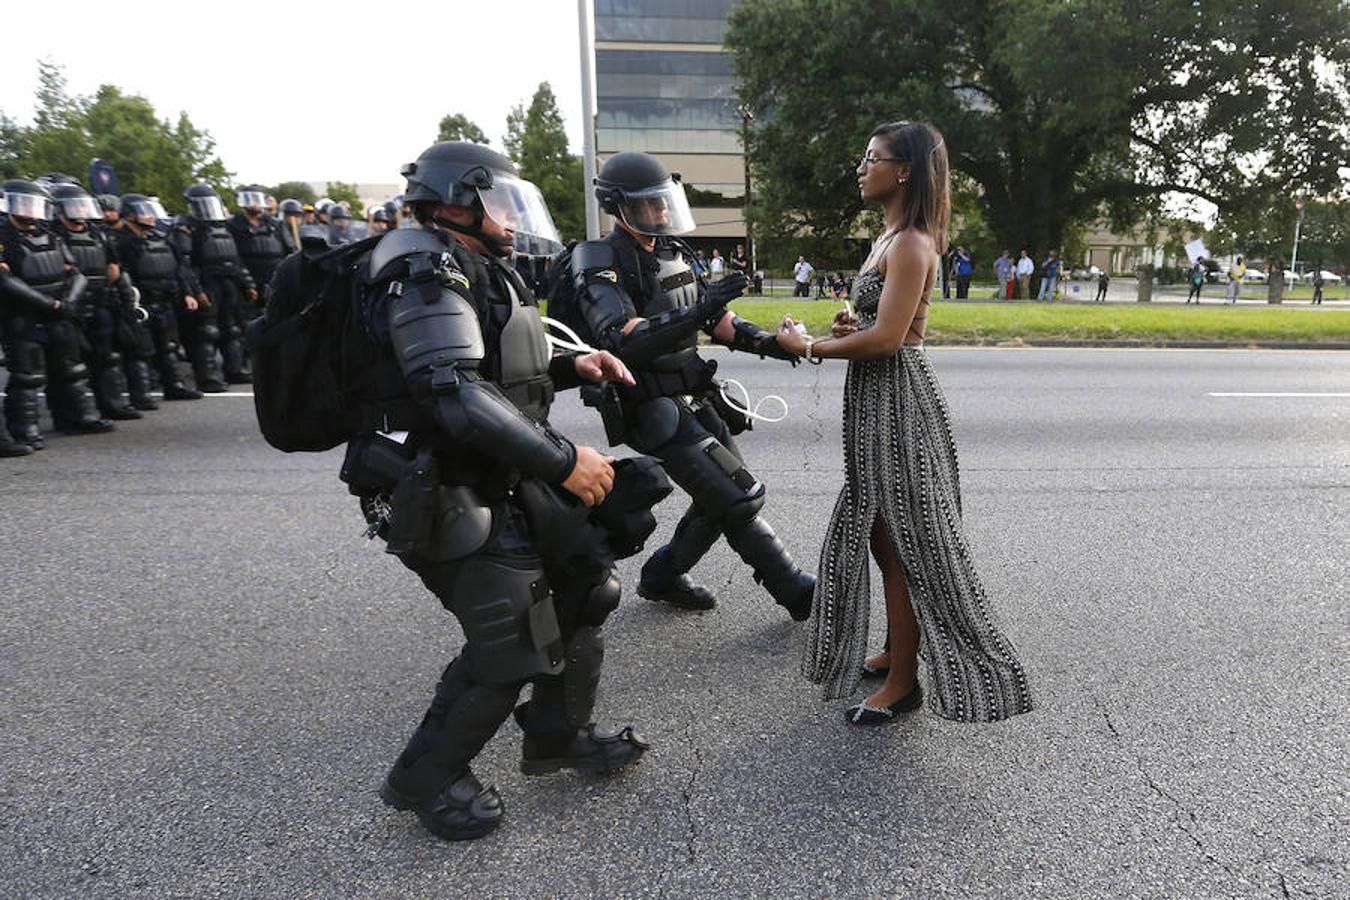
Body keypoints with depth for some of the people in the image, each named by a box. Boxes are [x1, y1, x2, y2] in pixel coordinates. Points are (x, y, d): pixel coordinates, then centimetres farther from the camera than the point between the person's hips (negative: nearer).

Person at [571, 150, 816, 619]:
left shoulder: (672, 252, 12)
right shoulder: (602, 264, -14)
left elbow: (714, 318, 18)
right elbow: (622, 341, -29)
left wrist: (765, 341, 2)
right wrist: (699, 312, -36)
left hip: (694, 399, 9)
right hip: (656, 412, -9)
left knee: (723, 497, 13)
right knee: (739, 497, -9)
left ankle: (661, 577, 29)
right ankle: (797, 592, 6)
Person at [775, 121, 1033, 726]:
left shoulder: (910, 244, -16)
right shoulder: (891, 237, 15)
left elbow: (887, 336, -24)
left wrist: (810, 348, -14)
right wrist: (849, 328, 3)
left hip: (897, 399, -10)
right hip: (876, 400, 10)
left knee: (901, 540, -1)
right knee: (881, 533, 17)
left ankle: (903, 680, 12)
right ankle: (896, 650, 33)